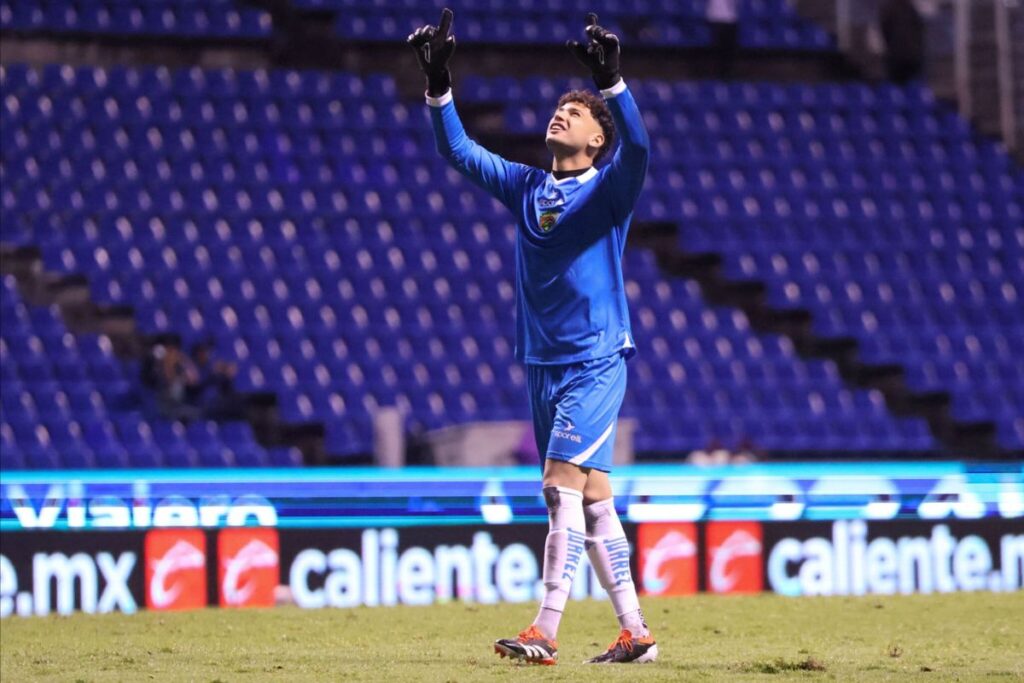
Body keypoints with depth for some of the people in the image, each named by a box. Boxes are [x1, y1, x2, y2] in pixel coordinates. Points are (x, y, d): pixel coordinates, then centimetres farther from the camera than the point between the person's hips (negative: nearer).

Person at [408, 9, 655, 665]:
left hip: (597, 359, -6)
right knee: (592, 496, 6)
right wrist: (438, 82, -1)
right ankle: (634, 633, 10)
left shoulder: (608, 190, -4)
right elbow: (458, 150, 11)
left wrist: (610, 77, -33)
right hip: (543, 361, 6)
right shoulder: (526, 187, 12)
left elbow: (637, 146, -23)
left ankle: (545, 632, -21)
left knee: (563, 482, -17)